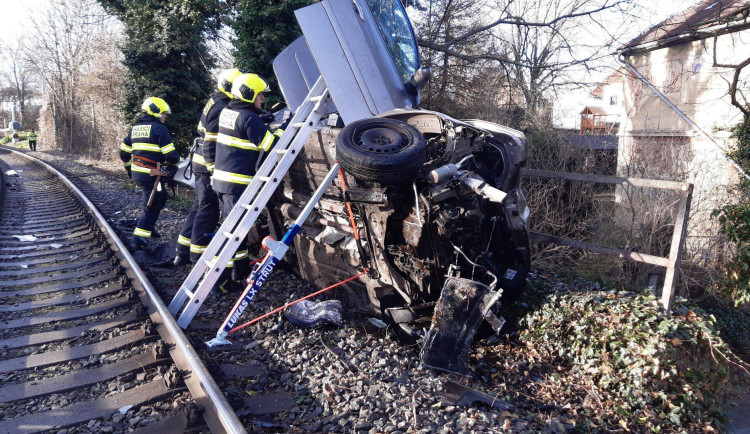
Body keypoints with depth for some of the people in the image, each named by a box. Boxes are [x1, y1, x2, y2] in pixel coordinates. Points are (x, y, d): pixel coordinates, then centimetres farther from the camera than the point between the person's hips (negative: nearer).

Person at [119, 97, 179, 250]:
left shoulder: (135, 128, 15)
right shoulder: (159, 128, -10)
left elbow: (124, 152, 19)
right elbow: (170, 154, -15)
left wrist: (129, 168, 32)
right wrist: (177, 162, 4)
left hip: (136, 173, 9)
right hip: (151, 174, -9)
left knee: (159, 198, 23)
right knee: (151, 207, -1)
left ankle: (148, 228, 31)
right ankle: (139, 239, -2)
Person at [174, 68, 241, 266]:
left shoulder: (216, 103, 15)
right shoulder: (220, 108, -16)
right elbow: (211, 143, -21)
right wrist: (213, 170, -22)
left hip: (203, 163, 10)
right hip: (209, 166, -10)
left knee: (200, 207, 16)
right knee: (208, 210, -2)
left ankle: (183, 253, 25)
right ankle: (198, 257, 7)